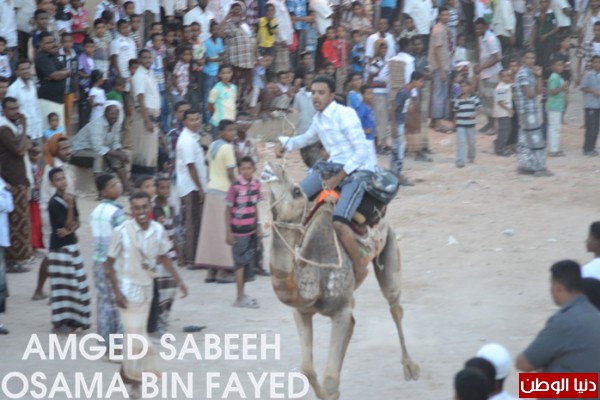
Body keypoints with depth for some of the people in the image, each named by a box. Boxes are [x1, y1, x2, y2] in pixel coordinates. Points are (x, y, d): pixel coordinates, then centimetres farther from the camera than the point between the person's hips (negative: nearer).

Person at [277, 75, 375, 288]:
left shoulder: (345, 115, -17)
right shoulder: (319, 119, 8)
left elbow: (362, 151, -21)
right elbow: (309, 137, 33)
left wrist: (338, 178, -22)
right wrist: (287, 146, 16)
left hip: (357, 171, -9)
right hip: (334, 167, 9)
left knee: (339, 222, -26)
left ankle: (359, 268, -9)